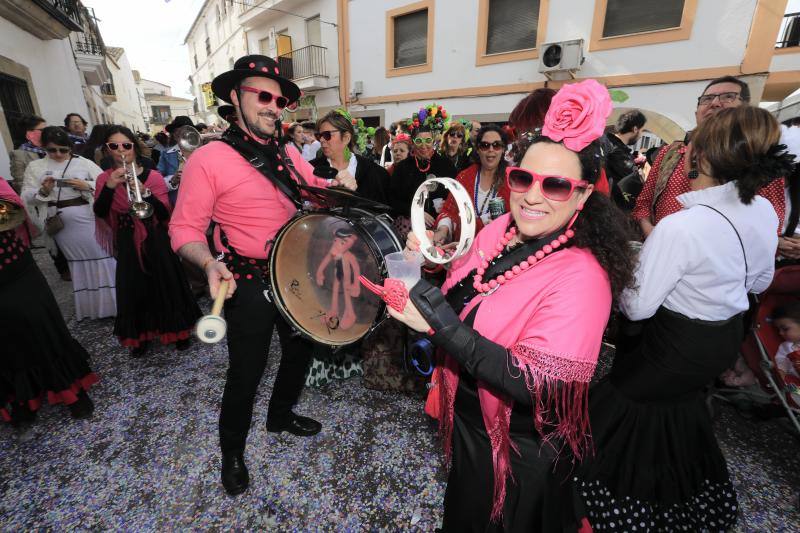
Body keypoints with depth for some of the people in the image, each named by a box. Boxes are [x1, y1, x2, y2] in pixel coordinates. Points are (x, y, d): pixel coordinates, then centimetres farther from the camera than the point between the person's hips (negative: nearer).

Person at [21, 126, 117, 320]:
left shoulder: (84, 163, 2)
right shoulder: (35, 167, 8)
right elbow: (26, 196, 6)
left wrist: (87, 185, -18)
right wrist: (43, 191, -13)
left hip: (88, 218, -3)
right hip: (60, 223, 3)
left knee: (99, 256, 1)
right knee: (76, 260, 12)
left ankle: (110, 302, 13)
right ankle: (88, 305, 24)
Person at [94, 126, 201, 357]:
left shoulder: (153, 176, -5)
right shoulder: (104, 178, 3)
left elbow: (165, 213, -12)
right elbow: (100, 213, -9)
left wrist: (144, 192, -27)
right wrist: (109, 187, -22)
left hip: (156, 241, -2)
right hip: (127, 243, 2)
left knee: (165, 285, 5)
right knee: (133, 289, 9)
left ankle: (177, 330, 23)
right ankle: (139, 335, 28)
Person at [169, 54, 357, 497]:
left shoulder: (287, 154, 7)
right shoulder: (209, 158, -14)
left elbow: (316, 188, 18)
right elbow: (184, 228, -14)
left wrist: (337, 185, -5)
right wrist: (210, 263, -33)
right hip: (249, 286, -6)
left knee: (300, 351, 21)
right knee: (247, 372, 7)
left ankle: (281, 415, 50)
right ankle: (232, 452, 37)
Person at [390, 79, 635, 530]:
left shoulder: (581, 277, -29)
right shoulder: (500, 228, -9)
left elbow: (540, 384, -33)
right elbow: (461, 299, 5)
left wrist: (442, 325, -38)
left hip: (520, 452, -6)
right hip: (468, 419, 6)